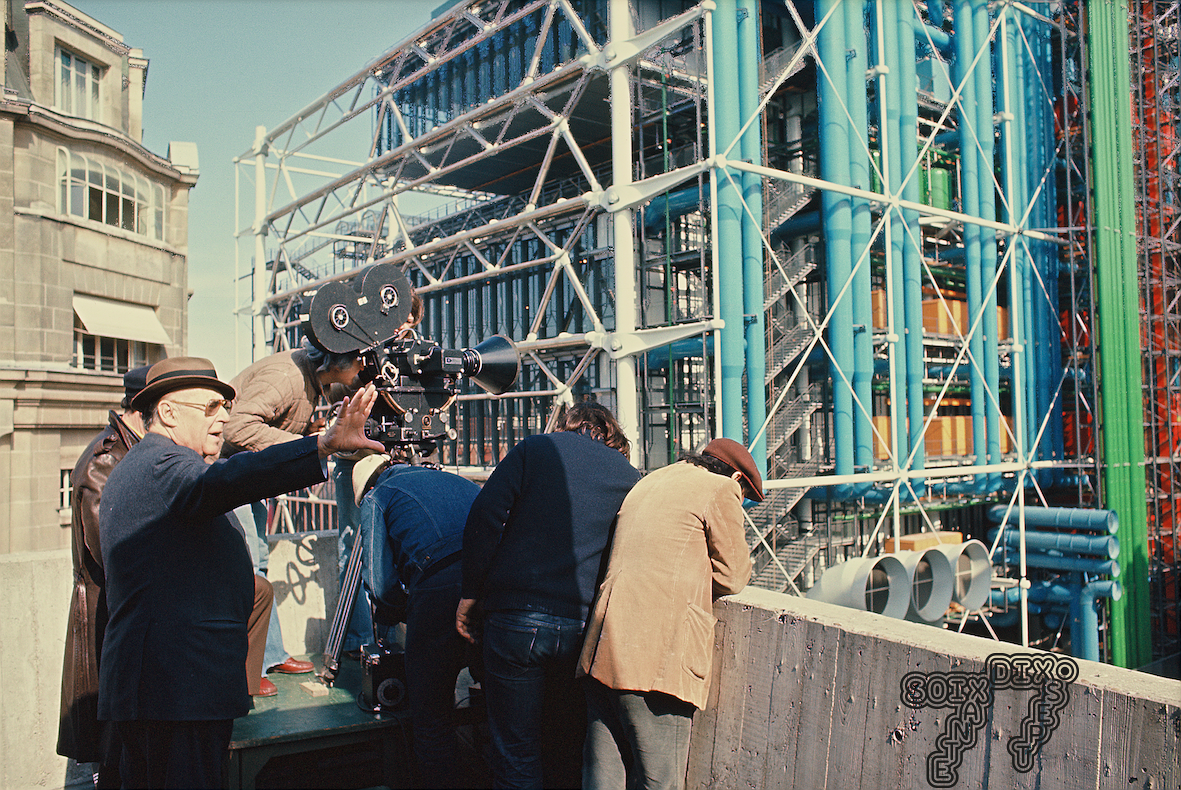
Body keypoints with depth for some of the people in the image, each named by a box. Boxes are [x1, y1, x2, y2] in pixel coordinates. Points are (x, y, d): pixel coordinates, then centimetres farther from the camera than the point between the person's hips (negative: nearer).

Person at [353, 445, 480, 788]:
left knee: (430, 721, 9)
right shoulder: (456, 481, 33)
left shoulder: (376, 496, 19)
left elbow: (381, 586, 7)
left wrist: (409, 613, 27)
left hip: (442, 585, -5)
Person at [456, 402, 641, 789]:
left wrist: (471, 593, 0)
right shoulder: (628, 475, 13)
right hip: (584, 626, 3)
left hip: (517, 616, -3)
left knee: (515, 753, 6)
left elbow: (485, 514, -4)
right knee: (567, 746, 18)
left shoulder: (536, 448, 6)